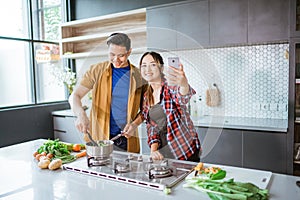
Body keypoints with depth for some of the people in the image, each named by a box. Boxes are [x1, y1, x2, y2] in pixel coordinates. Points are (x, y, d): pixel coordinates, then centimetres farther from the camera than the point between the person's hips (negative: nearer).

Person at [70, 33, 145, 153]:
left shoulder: (137, 75, 1)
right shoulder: (97, 71, -1)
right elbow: (75, 96, -6)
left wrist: (134, 124, -12)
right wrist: (81, 114, -26)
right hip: (98, 138, 0)